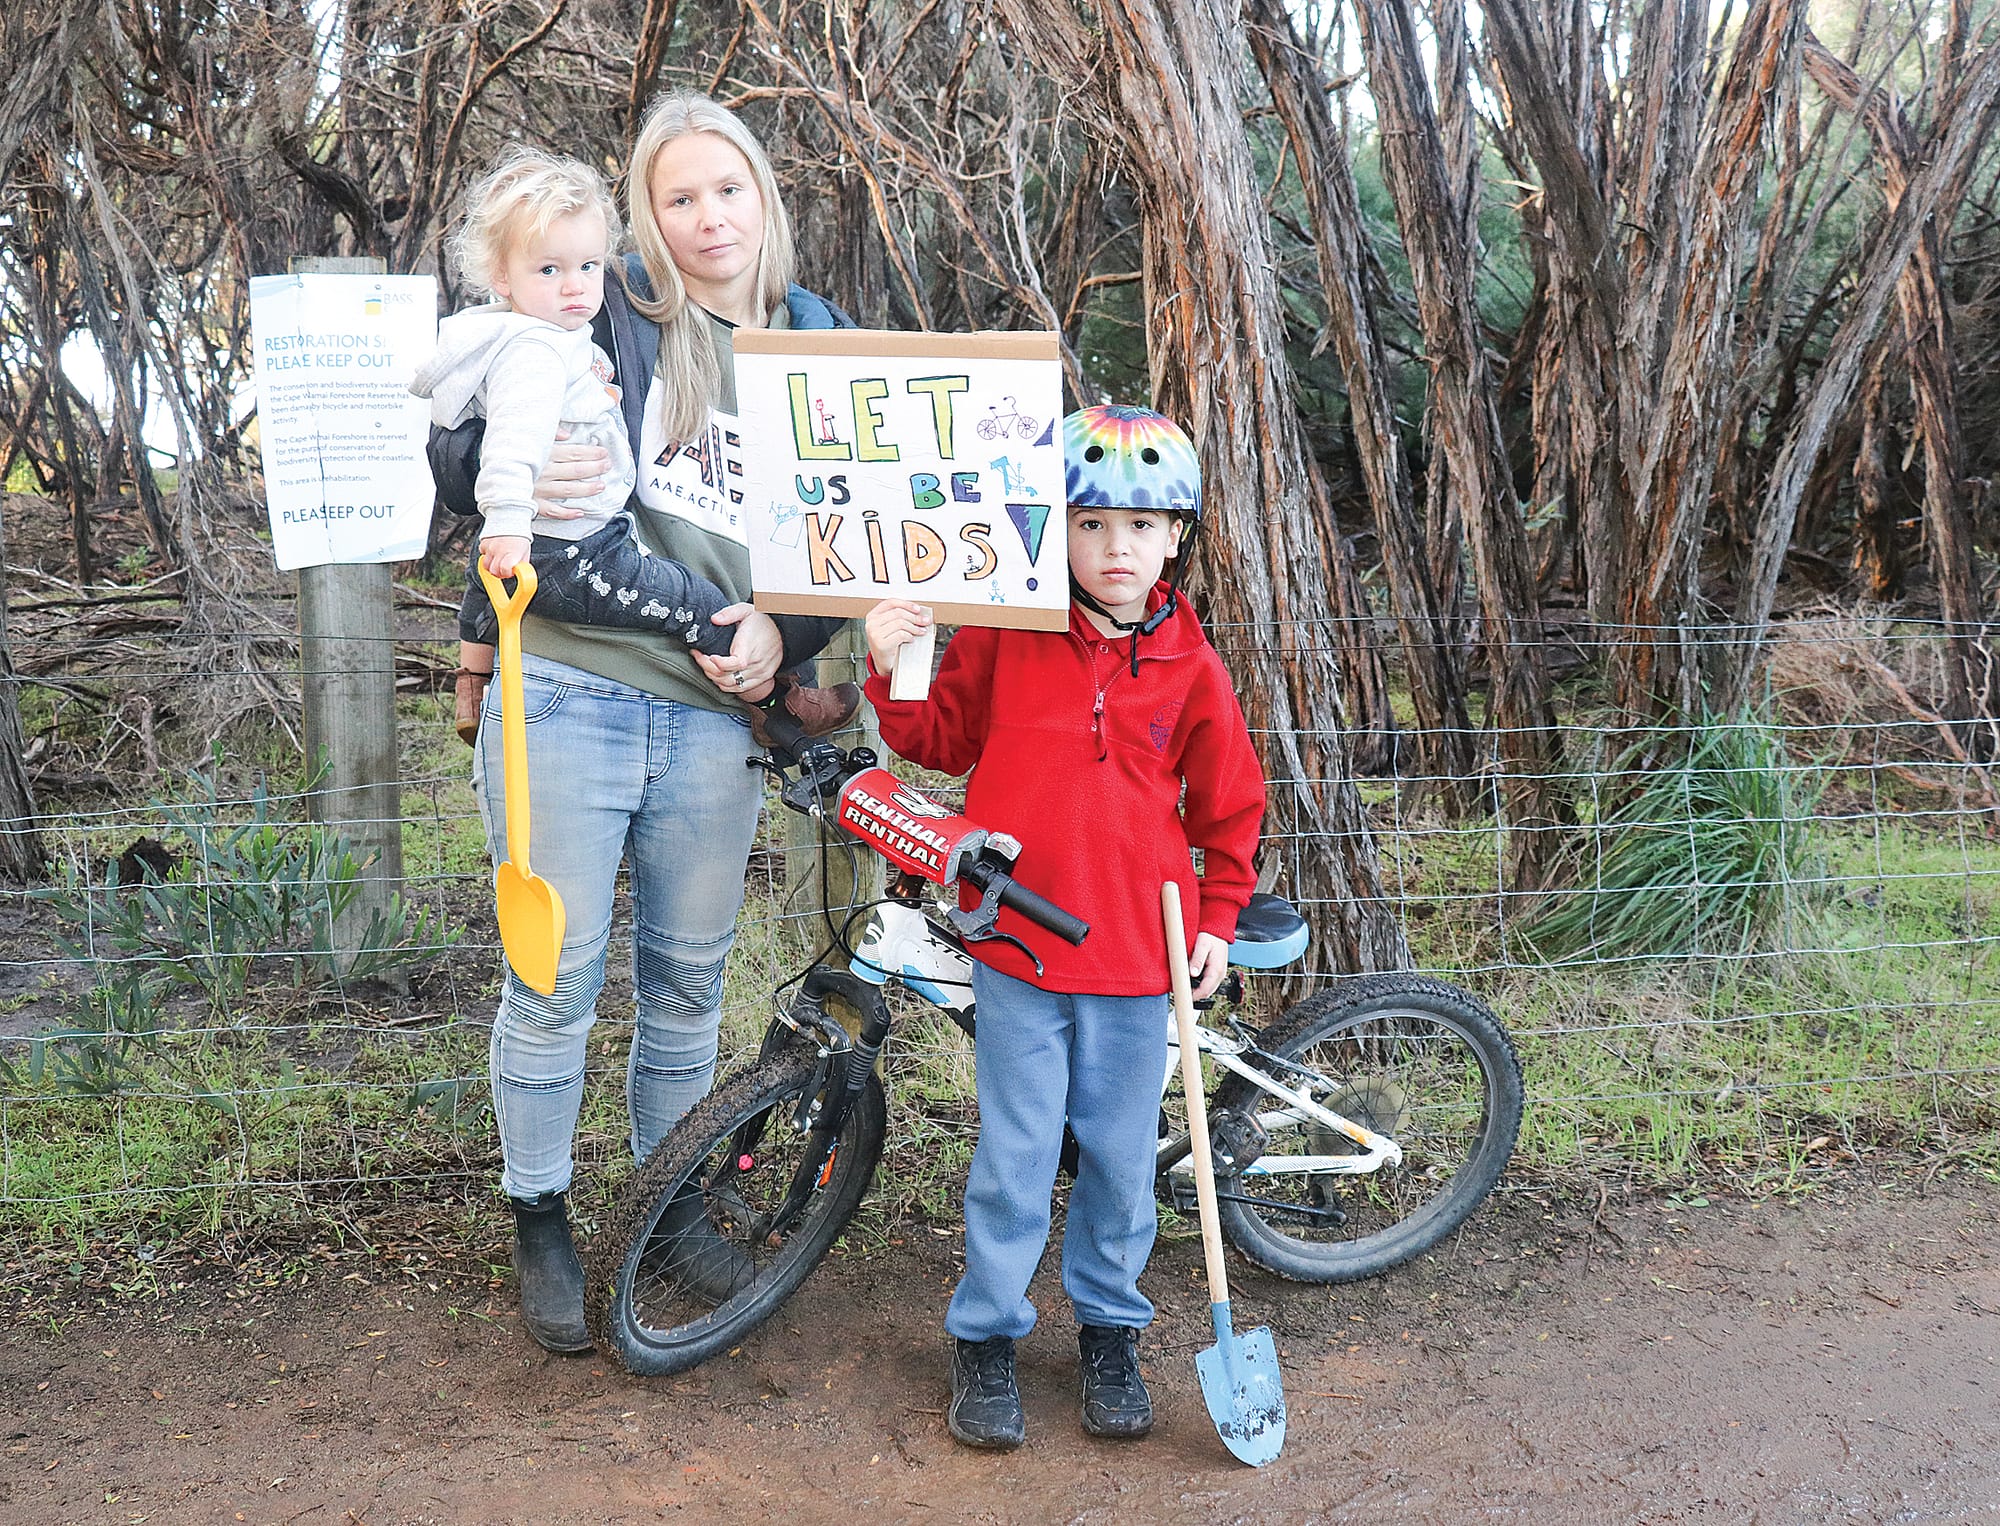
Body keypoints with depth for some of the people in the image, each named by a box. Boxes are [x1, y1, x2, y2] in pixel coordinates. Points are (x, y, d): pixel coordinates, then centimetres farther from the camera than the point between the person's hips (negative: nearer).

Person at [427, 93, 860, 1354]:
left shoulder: (819, 345, 11)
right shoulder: (606, 315, 1)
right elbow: (459, 443, 0)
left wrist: (785, 631, -5)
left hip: (716, 716, 3)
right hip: (569, 697, -3)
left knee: (690, 978, 15)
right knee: (556, 977, 4)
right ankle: (542, 1223, 24)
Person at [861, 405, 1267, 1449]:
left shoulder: (1190, 667, 0)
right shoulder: (1004, 632, -2)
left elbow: (1228, 806, 10)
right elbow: (940, 738, 7)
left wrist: (1217, 919, 9)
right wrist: (892, 671, -10)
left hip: (1136, 949, 1)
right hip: (1017, 940, -1)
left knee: (1120, 1154, 12)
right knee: (1015, 1156, 5)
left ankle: (1109, 1327, 34)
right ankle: (985, 1337, 25)